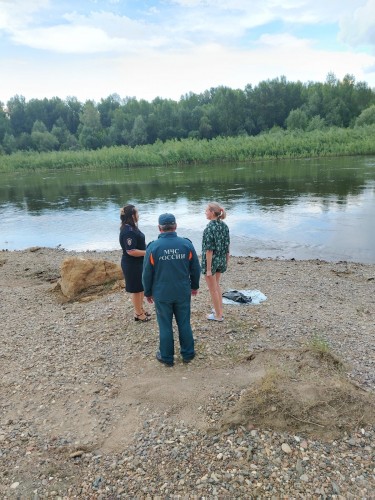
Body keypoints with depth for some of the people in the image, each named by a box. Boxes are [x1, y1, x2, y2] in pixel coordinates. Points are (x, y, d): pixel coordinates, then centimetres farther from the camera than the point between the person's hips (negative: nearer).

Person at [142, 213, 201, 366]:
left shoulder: (153, 247, -12)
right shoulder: (186, 244, -7)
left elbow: (147, 273, -6)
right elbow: (196, 269, 1)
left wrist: (148, 293, 8)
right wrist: (195, 286, 16)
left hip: (162, 294, -1)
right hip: (183, 293, 2)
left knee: (165, 326, 11)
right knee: (184, 324, 15)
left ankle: (167, 357, 24)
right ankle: (187, 354, 28)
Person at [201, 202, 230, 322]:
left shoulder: (210, 228, -21)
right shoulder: (224, 225, 0)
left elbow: (209, 250, -21)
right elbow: (227, 246, 5)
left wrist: (208, 269, -17)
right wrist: (226, 261, 16)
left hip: (211, 260, -7)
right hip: (221, 260, 7)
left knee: (213, 289, 9)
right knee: (216, 285, 27)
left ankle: (218, 315, 22)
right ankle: (219, 309, 38)